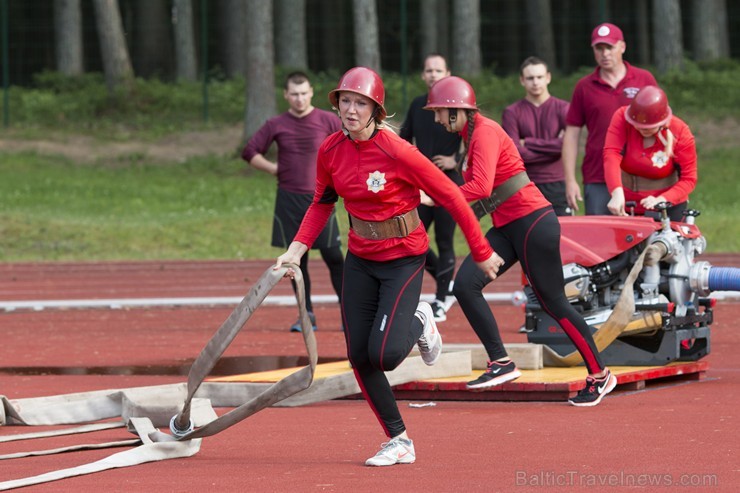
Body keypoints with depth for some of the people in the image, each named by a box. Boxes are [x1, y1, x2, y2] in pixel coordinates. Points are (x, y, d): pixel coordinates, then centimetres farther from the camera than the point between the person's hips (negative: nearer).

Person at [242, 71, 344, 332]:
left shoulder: (328, 121, -2)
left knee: (333, 257, -6)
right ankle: (307, 315, 12)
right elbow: (250, 152, 10)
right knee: (297, 259, 4)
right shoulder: (276, 125, 2)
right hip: (289, 200, 2)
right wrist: (274, 168, 0)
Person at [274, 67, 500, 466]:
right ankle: (399, 441, 16)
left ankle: (417, 323, 17)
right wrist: (296, 248, -3)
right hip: (360, 260, 6)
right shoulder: (330, 151, -5)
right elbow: (322, 204, 11)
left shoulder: (397, 152, -22)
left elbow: (452, 197, -15)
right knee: (359, 358, 2)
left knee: (384, 355, -18)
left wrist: (481, 253, -11)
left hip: (403, 258, -6)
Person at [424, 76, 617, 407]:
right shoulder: (470, 134, 12)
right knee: (465, 284, -6)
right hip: (507, 228, 9)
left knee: (553, 302, -1)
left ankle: (600, 376, 10)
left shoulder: (485, 133, -17)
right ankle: (501, 363, -5)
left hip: (533, 223, -9)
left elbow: (481, 189, -28)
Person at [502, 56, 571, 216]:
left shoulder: (562, 108, 5)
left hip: (557, 186, 0)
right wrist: (554, 147, -7)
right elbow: (515, 153, -7)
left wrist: (528, 143, -6)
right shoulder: (512, 113, 5)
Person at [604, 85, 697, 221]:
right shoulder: (622, 118, -15)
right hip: (625, 205, 1)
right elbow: (611, 156, -27)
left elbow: (688, 179, -15)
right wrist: (617, 193, -44)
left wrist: (660, 200, -33)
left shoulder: (680, 133, -16)